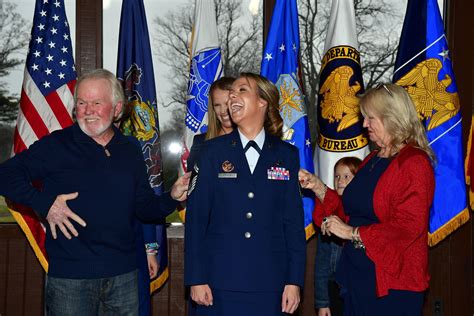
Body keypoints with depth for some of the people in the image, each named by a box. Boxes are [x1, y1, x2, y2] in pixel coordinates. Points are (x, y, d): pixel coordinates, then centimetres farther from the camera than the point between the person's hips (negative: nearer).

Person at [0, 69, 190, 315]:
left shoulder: (130, 150, 9)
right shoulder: (56, 145, -4)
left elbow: (144, 208, 13)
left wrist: (172, 197, -6)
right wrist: (44, 203, -16)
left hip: (123, 275, 4)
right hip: (70, 276, -4)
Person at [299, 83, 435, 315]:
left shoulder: (414, 163, -12)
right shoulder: (371, 160, 15)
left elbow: (408, 227, -20)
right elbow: (351, 211, 18)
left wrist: (352, 233, -16)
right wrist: (318, 188, 6)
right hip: (356, 272, 8)